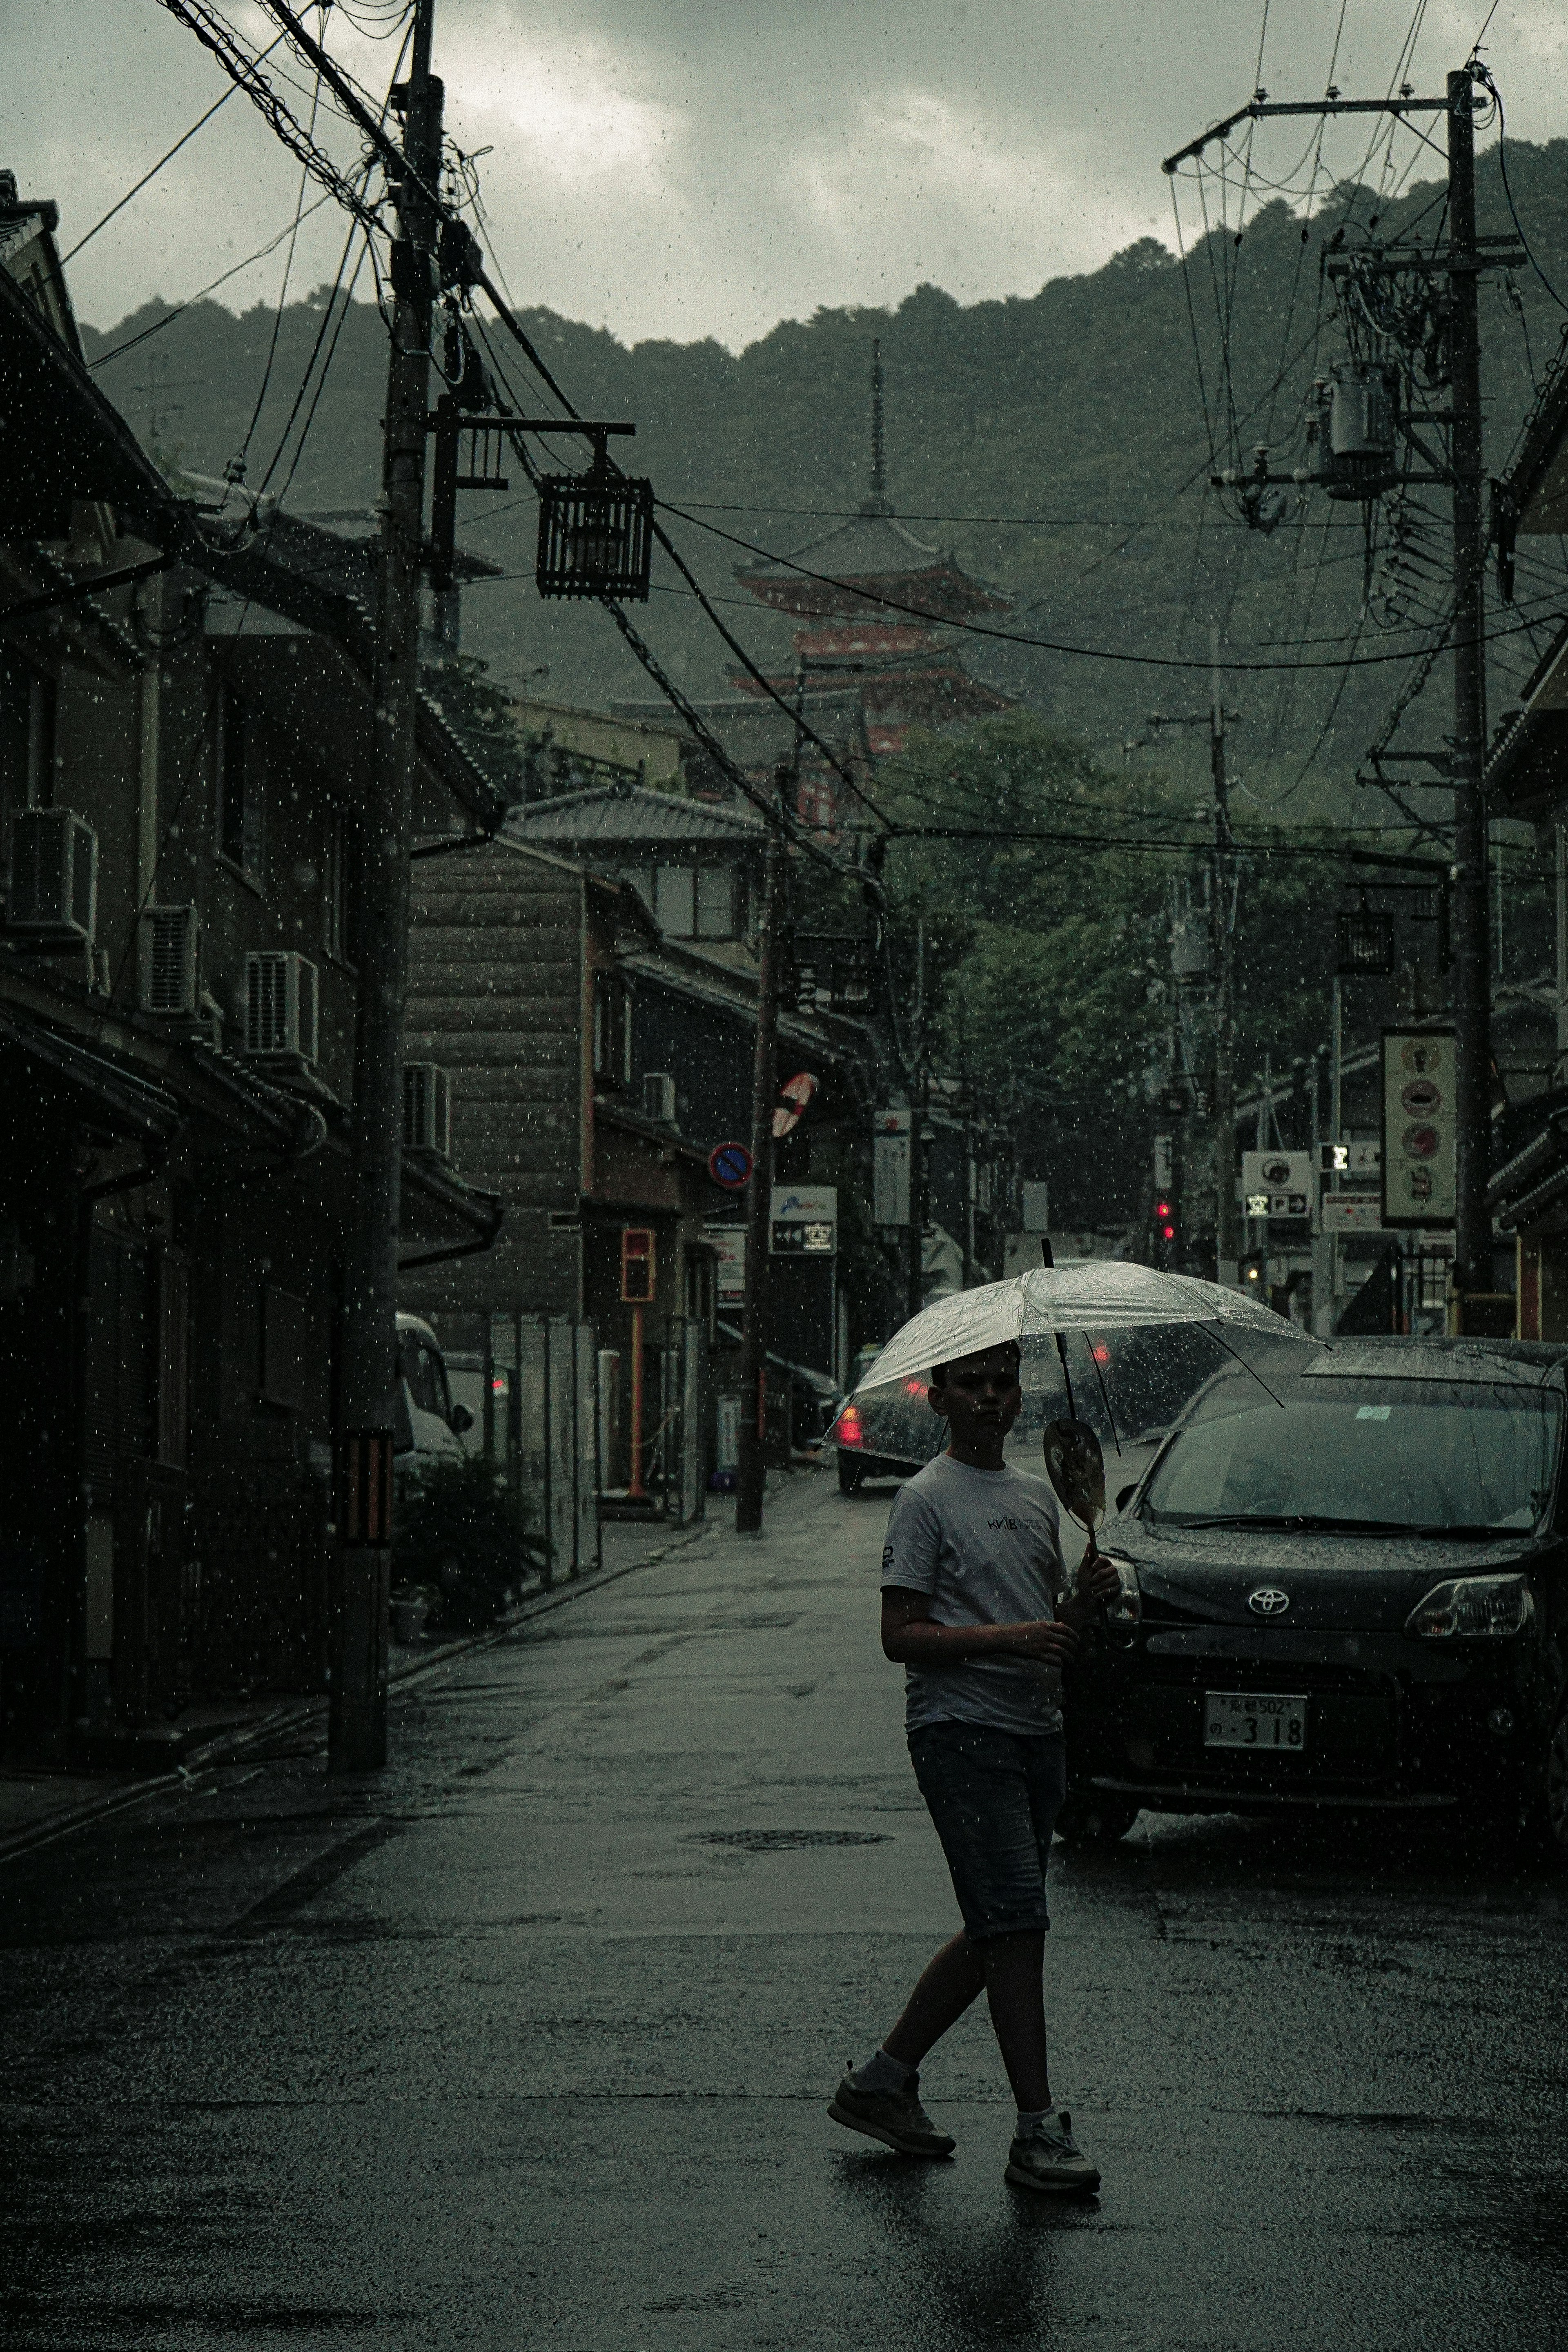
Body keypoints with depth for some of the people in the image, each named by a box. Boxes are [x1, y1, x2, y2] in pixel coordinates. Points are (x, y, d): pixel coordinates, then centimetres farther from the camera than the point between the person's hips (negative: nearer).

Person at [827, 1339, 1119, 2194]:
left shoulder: (1037, 1497, 18)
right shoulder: (927, 1500, -4)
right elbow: (901, 1635, -10)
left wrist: (1086, 1597, 0)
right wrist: (1007, 1637, -20)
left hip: (1036, 1733, 8)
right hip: (960, 1731, -8)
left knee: (994, 1933, 10)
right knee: (1015, 1924, -12)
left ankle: (882, 2082, 22)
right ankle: (1038, 2131, -8)